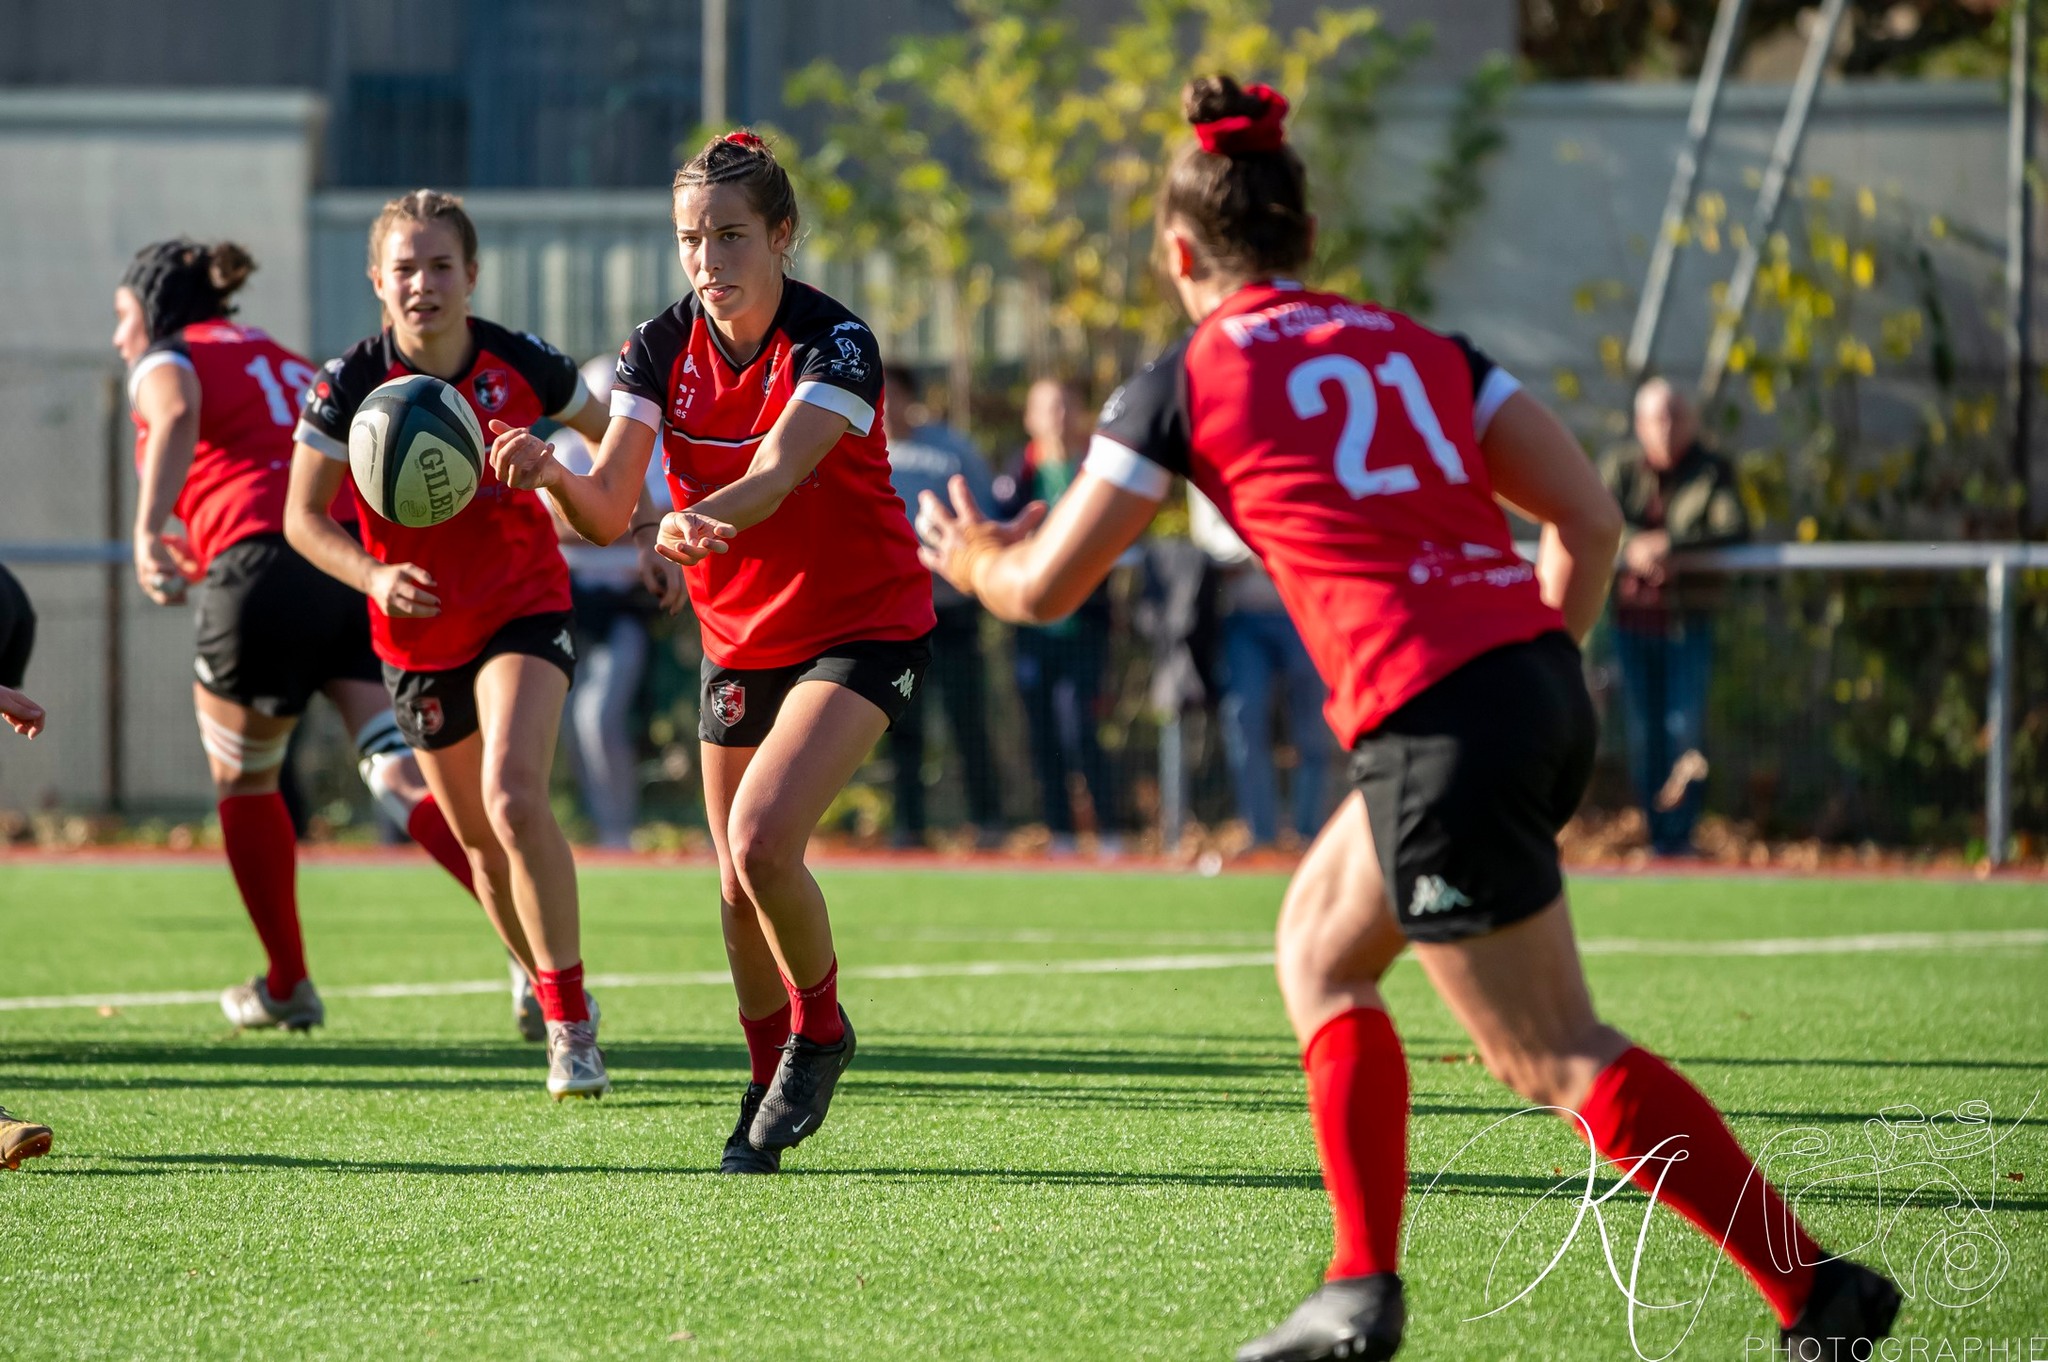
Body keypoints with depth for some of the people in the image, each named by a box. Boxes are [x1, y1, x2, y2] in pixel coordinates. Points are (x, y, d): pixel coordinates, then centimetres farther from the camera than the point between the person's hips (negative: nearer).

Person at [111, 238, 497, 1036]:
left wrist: (148, 531, -28)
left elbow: (180, 413, -13)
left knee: (242, 781, 16)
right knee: (405, 775, -5)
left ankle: (287, 986, 26)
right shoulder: (286, 362, 32)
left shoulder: (166, 361, 11)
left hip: (265, 561, -5)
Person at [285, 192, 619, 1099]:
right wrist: (374, 577, -25)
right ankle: (551, 992, 34)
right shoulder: (349, 386, -15)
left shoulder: (522, 366, -14)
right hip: (419, 635, 2)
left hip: (525, 611, -2)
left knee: (513, 798, -23)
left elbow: (611, 437, 7)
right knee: (480, 841, 12)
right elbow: (303, 516, -9)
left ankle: (571, 1025, -15)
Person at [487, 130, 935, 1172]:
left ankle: (821, 1027, 3)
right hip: (739, 638, 6)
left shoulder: (833, 343, -21)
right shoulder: (663, 347, -6)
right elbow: (608, 509, -15)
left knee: (761, 840, -23)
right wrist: (554, 475, -37)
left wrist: (692, 522, -56)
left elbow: (775, 474, -36)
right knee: (738, 885, 7)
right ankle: (770, 1094, 26)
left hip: (863, 627, -5)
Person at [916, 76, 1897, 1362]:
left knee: (1559, 1058, -1)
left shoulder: (1189, 380, 5)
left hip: (1436, 726, -7)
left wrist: (977, 557, 35)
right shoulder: (1420, 347, 18)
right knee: (1321, 945, 24)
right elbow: (1591, 519, 9)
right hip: (1543, 686, 7)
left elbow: (1048, 586, 13)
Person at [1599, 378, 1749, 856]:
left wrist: (1670, 544, -28)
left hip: (1688, 622, -2)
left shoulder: (1712, 471, -3)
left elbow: (1734, 529, -17)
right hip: (1632, 616, 2)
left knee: (1686, 727, -9)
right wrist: (1630, 547, -30)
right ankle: (1656, 830, 13)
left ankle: (1679, 830, -3)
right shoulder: (1621, 467, 2)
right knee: (1643, 732, 5)